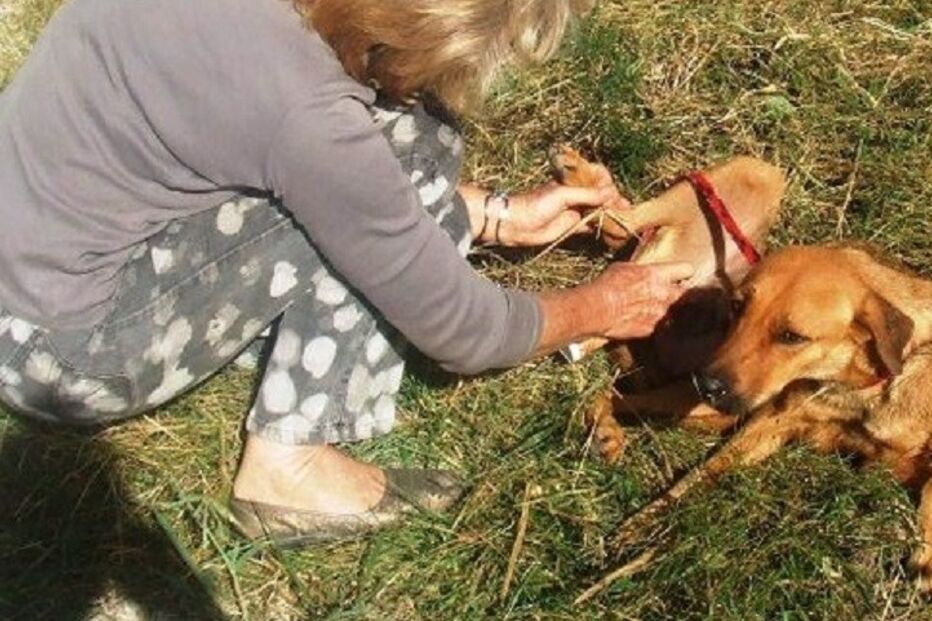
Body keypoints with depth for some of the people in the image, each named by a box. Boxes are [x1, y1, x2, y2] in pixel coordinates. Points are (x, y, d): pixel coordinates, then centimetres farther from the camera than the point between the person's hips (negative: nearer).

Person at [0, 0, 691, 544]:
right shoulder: (299, 107, -28)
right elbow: (459, 329, -15)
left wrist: (501, 215, 12)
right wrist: (598, 307, 3)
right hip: (57, 349, -8)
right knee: (409, 146, -16)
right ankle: (291, 465, -9)